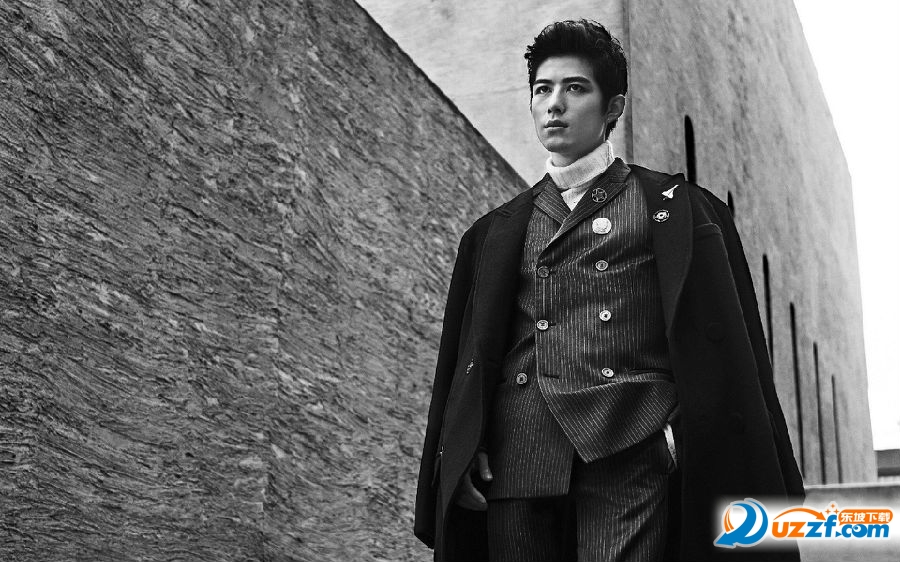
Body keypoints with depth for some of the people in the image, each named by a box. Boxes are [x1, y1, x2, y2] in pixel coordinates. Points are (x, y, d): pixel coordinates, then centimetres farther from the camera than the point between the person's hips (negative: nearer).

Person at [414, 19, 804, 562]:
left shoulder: (674, 208, 13)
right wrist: (460, 458, 4)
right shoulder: (496, 233, 20)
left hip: (627, 455, -3)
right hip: (515, 459, 3)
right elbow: (466, 360, 16)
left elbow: (722, 349, 6)